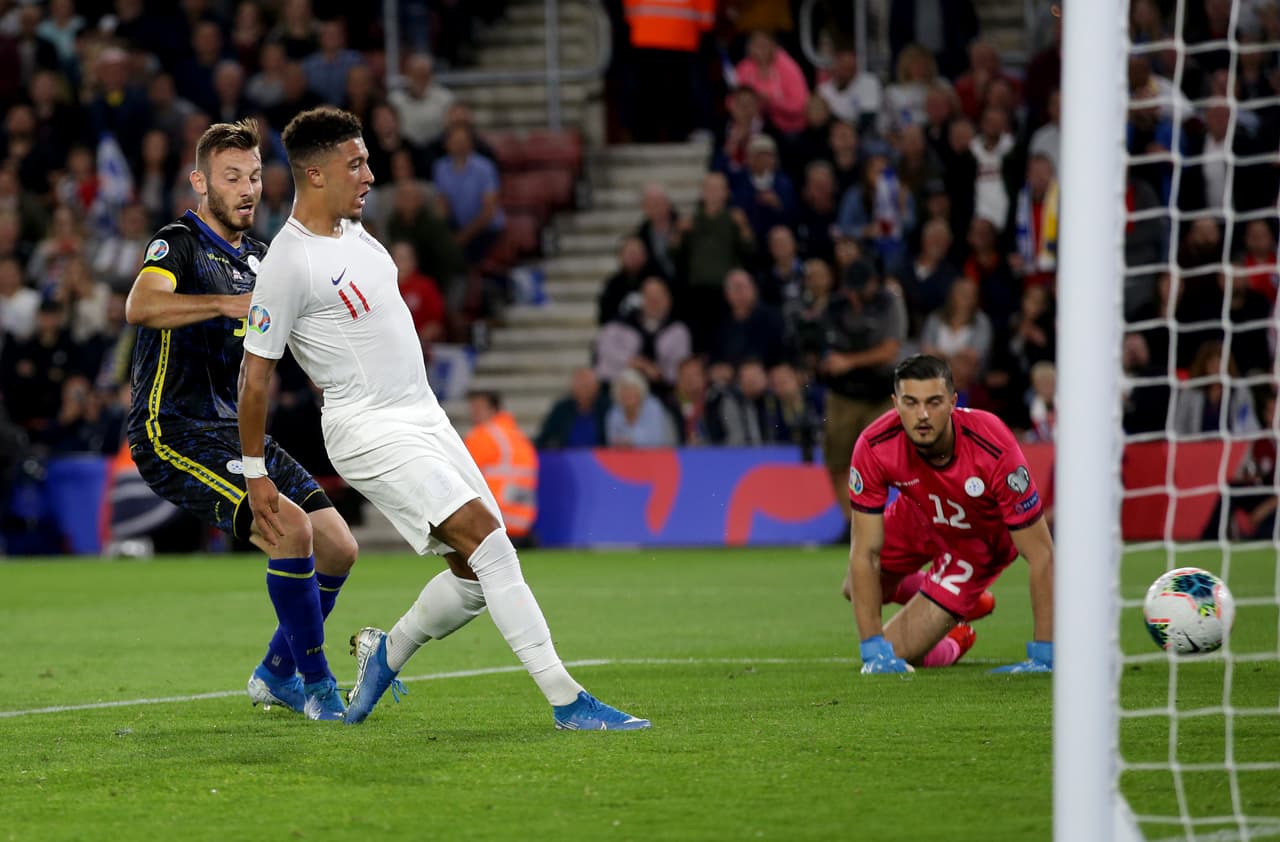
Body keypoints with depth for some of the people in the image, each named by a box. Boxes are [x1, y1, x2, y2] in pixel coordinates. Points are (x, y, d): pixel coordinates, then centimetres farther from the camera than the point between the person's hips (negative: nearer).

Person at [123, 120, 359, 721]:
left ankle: (276, 674, 21)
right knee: (290, 528, -26)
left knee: (338, 548, 1)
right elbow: (140, 306, -30)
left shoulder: (256, 257, 15)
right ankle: (316, 682, -13)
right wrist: (231, 303, -40)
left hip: (234, 432, 8)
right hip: (172, 434, -8)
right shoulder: (179, 243, -9)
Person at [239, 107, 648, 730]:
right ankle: (565, 700, -22)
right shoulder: (289, 263, -16)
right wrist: (255, 473, -6)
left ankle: (385, 653, 26)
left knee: (478, 572, 2)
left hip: (423, 417, 9)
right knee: (486, 538, -21)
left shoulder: (349, 229, 10)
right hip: (370, 433, -9)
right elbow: (255, 375, -10)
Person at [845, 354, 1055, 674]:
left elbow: (1041, 555, -34)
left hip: (984, 538, -4)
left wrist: (1044, 657, -36)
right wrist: (873, 651, -30)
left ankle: (955, 643, 27)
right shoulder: (875, 448, -33)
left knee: (901, 649, -9)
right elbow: (865, 553, -26)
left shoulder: (995, 452, -42)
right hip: (919, 518, 4)